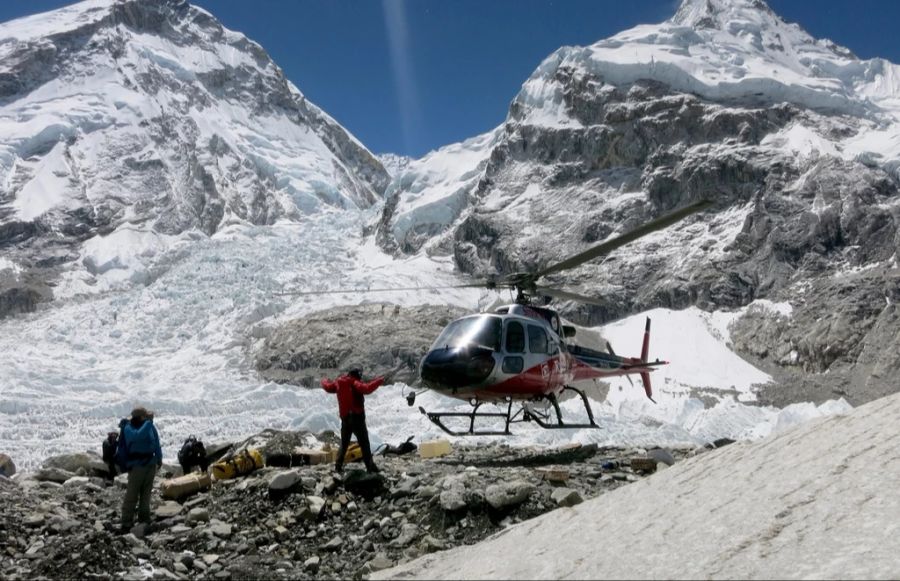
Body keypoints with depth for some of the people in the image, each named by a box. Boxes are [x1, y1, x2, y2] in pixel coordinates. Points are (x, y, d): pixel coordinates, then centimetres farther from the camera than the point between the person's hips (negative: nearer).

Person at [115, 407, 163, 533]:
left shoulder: (150, 427, 0)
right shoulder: (128, 429, -14)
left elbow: (156, 443, 10)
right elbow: (138, 436, -35)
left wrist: (159, 459, 11)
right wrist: (148, 422, -34)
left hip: (151, 464, 5)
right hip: (137, 465, -5)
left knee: (146, 493, 13)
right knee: (132, 494, -9)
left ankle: (144, 520, 23)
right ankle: (126, 523, -8)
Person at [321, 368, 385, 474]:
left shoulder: (339, 383, 10)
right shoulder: (355, 383, -9)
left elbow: (328, 387, 27)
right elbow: (367, 389, -27)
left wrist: (325, 381, 48)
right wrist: (379, 381, -20)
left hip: (345, 418, 6)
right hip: (357, 417, -6)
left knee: (344, 443, 19)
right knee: (364, 443, -4)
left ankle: (338, 466, 14)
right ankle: (370, 466, -9)